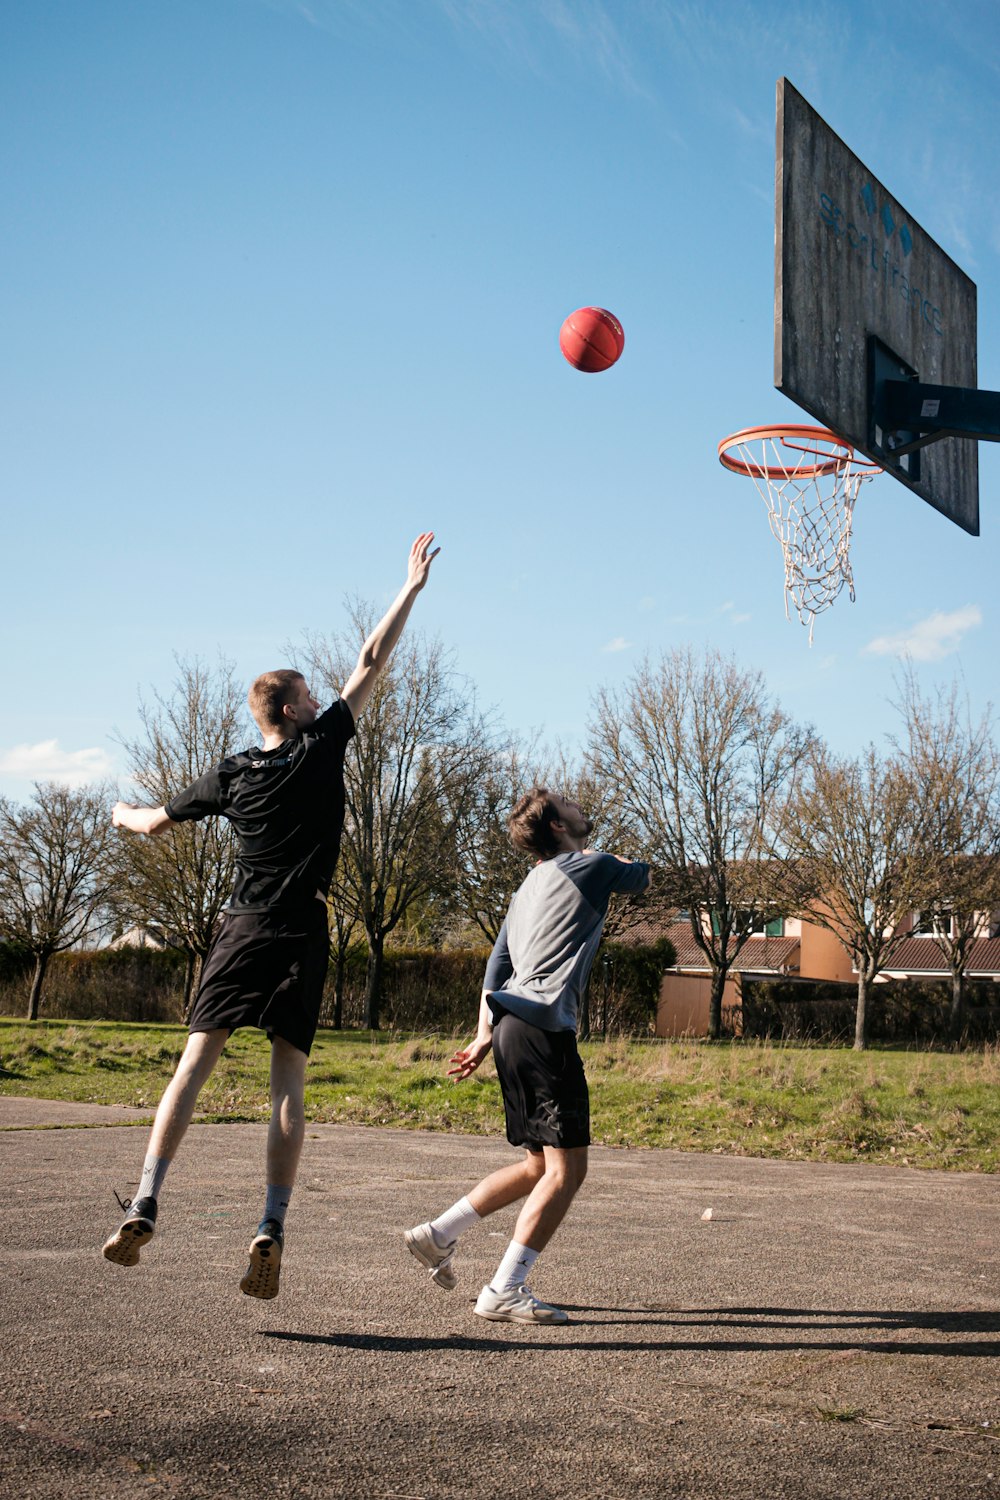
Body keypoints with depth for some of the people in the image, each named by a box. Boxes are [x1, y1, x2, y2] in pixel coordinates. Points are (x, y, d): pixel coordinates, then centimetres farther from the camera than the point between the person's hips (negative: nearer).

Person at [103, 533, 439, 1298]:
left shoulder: (231, 774, 9)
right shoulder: (321, 747, 3)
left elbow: (155, 824, 21)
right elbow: (372, 663, 8)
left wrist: (125, 813, 45)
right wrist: (412, 586, 15)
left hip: (243, 929, 2)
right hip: (302, 933, -1)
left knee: (196, 1061, -1)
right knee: (289, 1079, -1)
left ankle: (145, 1206, -12)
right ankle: (272, 1226, -10)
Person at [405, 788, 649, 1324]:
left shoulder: (528, 888, 23)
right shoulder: (591, 867, 1)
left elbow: (496, 965, 19)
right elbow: (641, 876, 21)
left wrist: (485, 1035, 18)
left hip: (510, 1024, 9)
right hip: (544, 1025, -9)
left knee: (541, 1165, 17)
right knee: (567, 1167, -7)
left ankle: (439, 1233, 18)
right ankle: (505, 1291, -10)